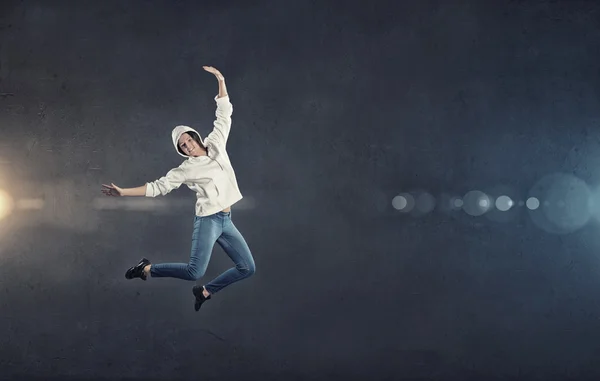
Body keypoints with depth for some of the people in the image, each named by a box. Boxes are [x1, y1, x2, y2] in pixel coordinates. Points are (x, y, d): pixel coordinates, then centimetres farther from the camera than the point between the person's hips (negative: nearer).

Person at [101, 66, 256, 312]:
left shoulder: (216, 144, 8)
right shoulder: (186, 169, -3)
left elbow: (224, 114, 12)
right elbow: (158, 187, -2)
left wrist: (220, 80, 7)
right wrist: (123, 192, -8)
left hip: (226, 221, 6)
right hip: (208, 219, -5)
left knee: (247, 268, 3)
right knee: (195, 271, -17)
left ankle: (205, 291, 18)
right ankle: (147, 269, 2)